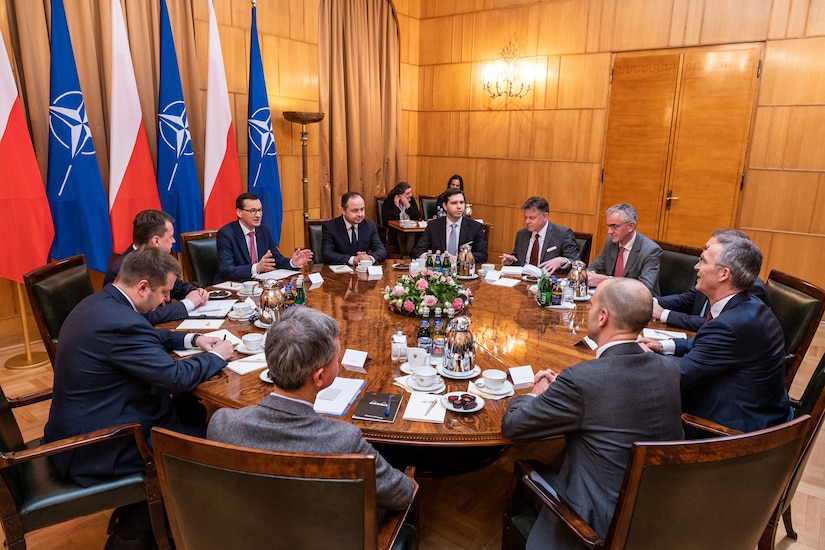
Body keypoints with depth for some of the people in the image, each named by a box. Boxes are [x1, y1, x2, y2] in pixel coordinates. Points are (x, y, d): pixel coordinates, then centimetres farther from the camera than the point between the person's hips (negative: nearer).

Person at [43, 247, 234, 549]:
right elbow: (177, 376, -25)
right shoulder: (120, 322, -30)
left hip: (78, 427, 10)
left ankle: (134, 513, 25)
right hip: (94, 447, -10)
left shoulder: (101, 302, 2)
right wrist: (216, 355, -8)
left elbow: (148, 337, 20)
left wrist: (192, 339, 9)